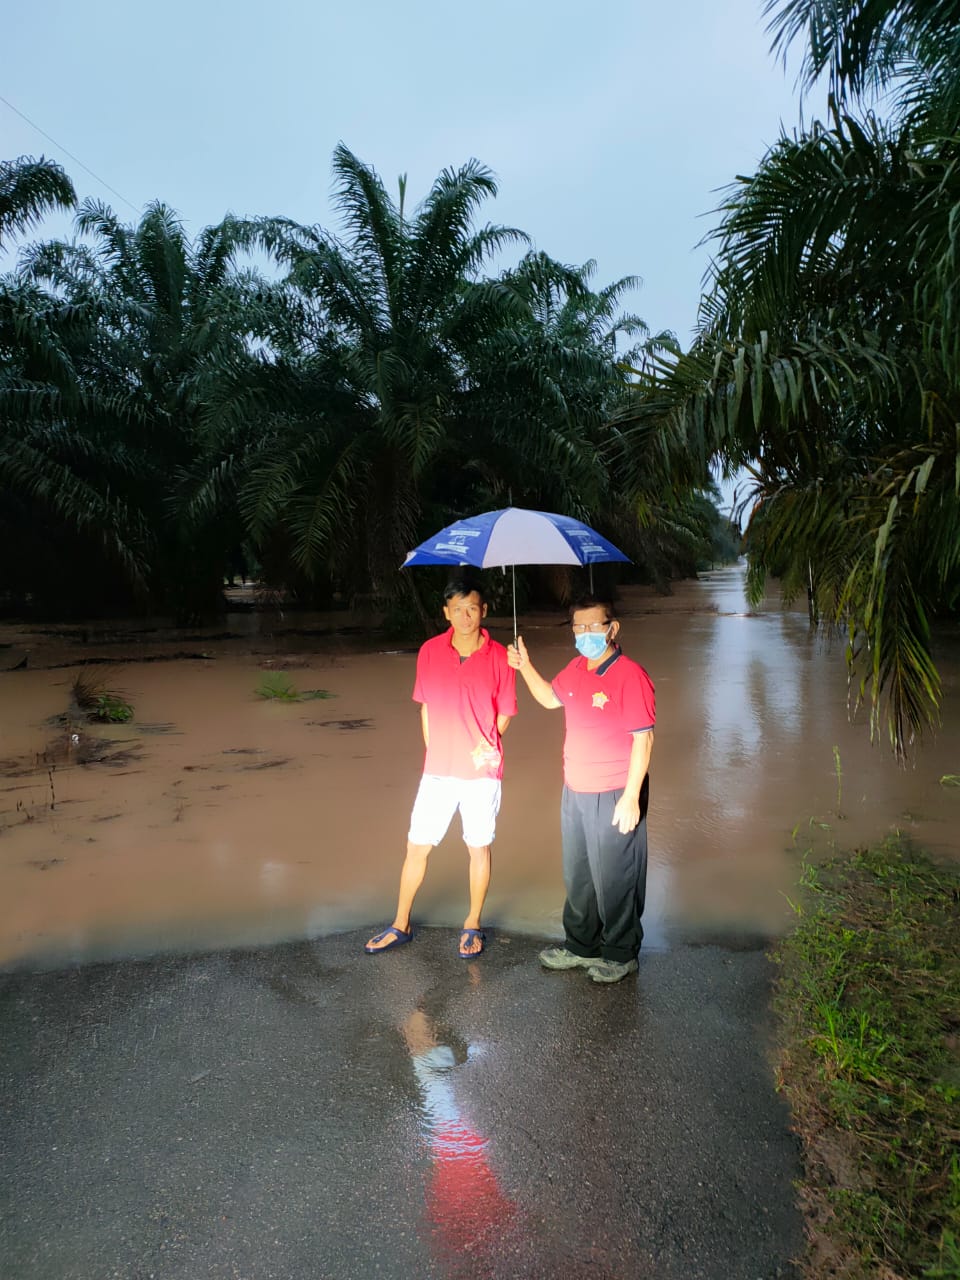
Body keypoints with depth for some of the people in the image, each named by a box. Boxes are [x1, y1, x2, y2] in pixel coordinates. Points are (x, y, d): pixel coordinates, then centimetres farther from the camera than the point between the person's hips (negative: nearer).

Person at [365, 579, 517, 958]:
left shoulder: (499, 657, -6)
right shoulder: (430, 651, -1)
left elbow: (505, 712, 3)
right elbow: (425, 705, 9)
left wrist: (485, 745, -8)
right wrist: (434, 751, 5)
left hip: (482, 771, -1)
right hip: (438, 770, 2)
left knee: (479, 848, 11)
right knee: (416, 847, 8)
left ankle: (473, 925, 29)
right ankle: (401, 925, 26)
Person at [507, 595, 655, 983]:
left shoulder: (630, 675, -19)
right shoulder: (576, 668, 5)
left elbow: (643, 738, -20)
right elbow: (550, 698, 24)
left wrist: (631, 798, -21)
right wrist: (525, 666, 9)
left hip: (614, 798, -8)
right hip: (575, 792, 8)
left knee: (615, 879, 9)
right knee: (577, 876, 20)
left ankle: (621, 955, 29)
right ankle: (581, 946, 39)